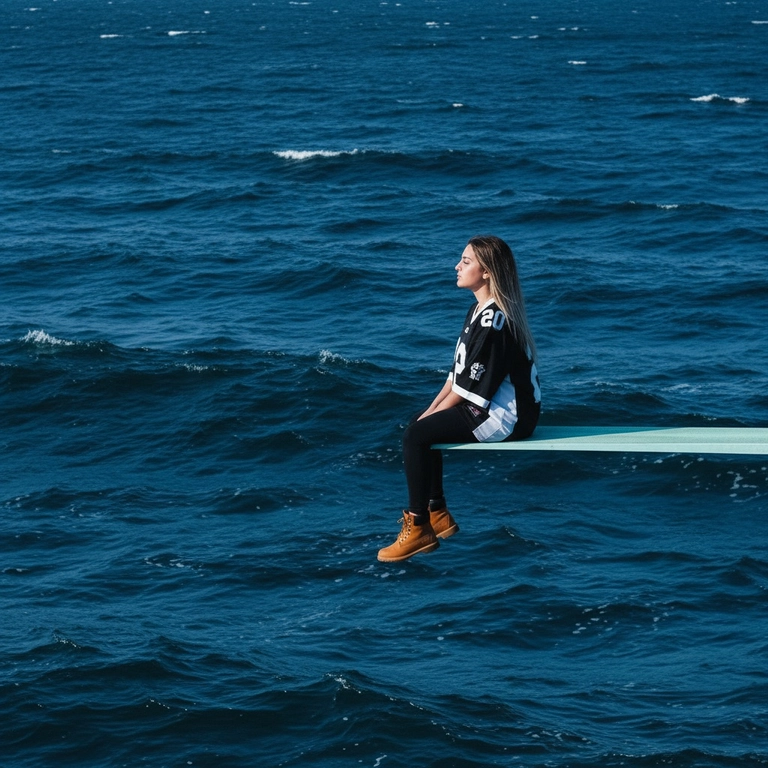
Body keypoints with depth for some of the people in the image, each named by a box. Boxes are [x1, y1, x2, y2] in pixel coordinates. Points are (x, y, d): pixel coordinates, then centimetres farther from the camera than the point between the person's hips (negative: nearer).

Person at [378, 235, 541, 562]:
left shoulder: (493, 320, -21)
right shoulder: (479, 311, 12)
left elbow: (471, 385, -19)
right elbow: (458, 372, 15)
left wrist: (436, 412, -8)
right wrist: (431, 409, 8)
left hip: (504, 418, -11)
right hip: (489, 408, 11)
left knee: (415, 435, -14)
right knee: (420, 424, 17)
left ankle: (418, 528, -8)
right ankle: (437, 513, 21)